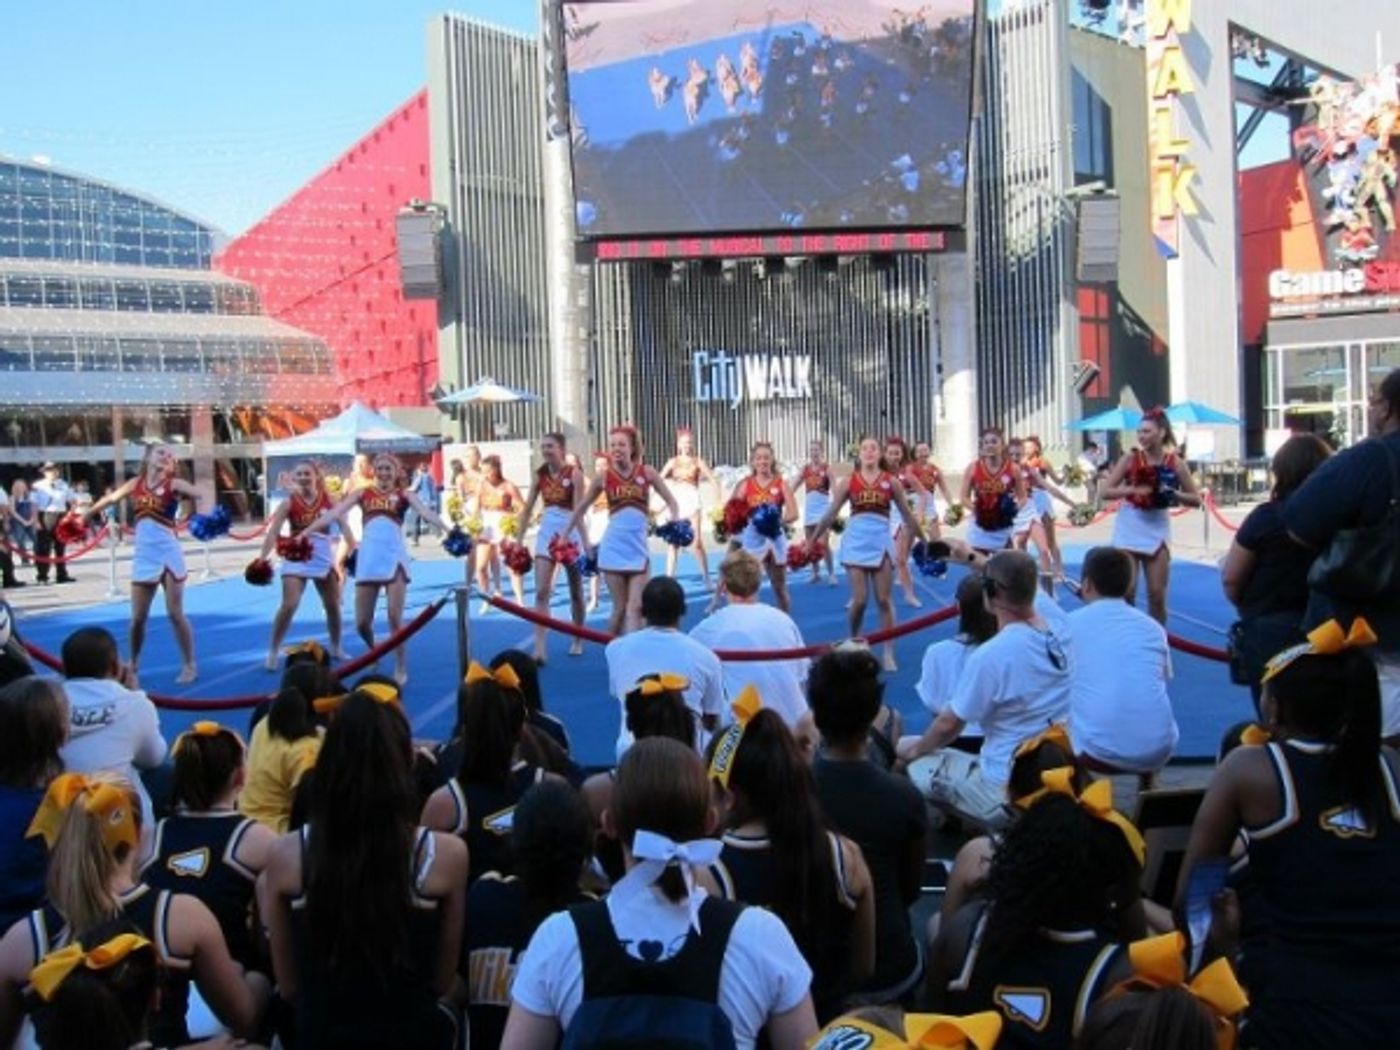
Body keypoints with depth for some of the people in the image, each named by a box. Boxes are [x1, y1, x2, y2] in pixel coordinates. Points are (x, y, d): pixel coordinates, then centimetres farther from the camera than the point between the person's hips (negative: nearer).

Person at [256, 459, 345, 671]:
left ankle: (336, 648, 31)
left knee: (333, 605, 12)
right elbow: (273, 532, -16)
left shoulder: (328, 499, -3)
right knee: (289, 605, -14)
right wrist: (262, 558, -27)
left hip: (324, 558, 3)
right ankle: (273, 652, -1)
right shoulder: (289, 502, -10)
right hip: (296, 559, -3)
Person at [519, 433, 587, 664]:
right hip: (547, 532, 3)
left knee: (575, 591, 11)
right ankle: (539, 648, -15)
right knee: (541, 592, -10)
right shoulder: (540, 475, 4)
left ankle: (577, 641, 29)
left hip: (570, 533, -3)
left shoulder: (574, 474, -9)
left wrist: (565, 536, -27)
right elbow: (527, 509, 7)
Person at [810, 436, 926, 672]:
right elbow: (830, 514, 6)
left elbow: (908, 515, 10)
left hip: (881, 544, 0)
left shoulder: (891, 481, 3)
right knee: (859, 600, -3)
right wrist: (811, 541, 7)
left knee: (884, 600, 2)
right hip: (856, 544, 0)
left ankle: (889, 653, 8)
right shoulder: (848, 482, 2)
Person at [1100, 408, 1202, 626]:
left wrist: (1173, 494, -17)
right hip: (1129, 530, -1)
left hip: (1157, 530, 1)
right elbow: (1105, 491, -7)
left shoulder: (1175, 463, -3)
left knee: (1157, 594, 2)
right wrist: (1133, 489, -22)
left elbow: (1196, 499, 1)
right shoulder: (1131, 459, -5)